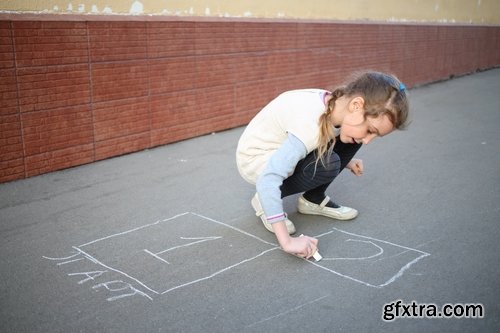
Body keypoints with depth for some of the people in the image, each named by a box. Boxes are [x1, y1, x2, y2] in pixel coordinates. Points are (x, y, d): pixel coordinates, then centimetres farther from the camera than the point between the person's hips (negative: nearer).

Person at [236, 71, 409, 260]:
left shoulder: (337, 104, -12)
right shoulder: (311, 124, -37)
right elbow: (267, 180, -43)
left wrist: (346, 162, 1)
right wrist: (287, 242, -43)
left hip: (281, 150, 8)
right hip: (255, 160, -7)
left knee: (350, 141, -5)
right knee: (327, 165, -29)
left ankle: (313, 199, 8)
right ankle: (265, 202, -7)